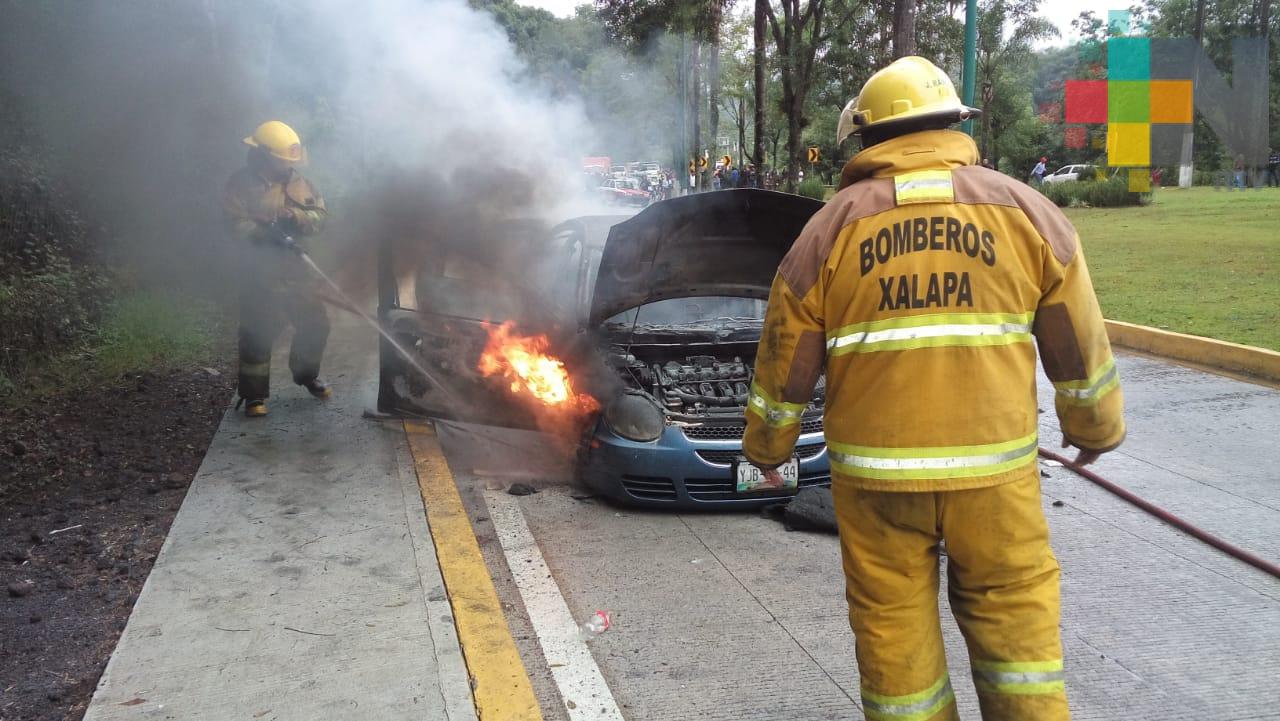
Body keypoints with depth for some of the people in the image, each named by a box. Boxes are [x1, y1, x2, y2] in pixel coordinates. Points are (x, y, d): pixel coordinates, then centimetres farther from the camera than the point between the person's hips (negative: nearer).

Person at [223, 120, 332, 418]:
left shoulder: (298, 181, 9)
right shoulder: (241, 184, -8)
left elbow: (320, 215, 3)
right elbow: (238, 225, -17)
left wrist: (295, 216, -17)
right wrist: (267, 234, -32)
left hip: (293, 267, 6)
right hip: (259, 271, -5)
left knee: (315, 323, 11)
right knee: (258, 333, -3)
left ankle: (306, 374, 35)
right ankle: (254, 394, 9)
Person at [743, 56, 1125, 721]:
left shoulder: (832, 227, 2)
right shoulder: (1026, 211, 4)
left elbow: (785, 359, 5)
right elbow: (1080, 345, 9)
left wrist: (767, 447, 20)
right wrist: (1096, 427, 24)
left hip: (875, 471, 0)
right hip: (995, 466, 1)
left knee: (893, 629, 10)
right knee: (1014, 616, 14)